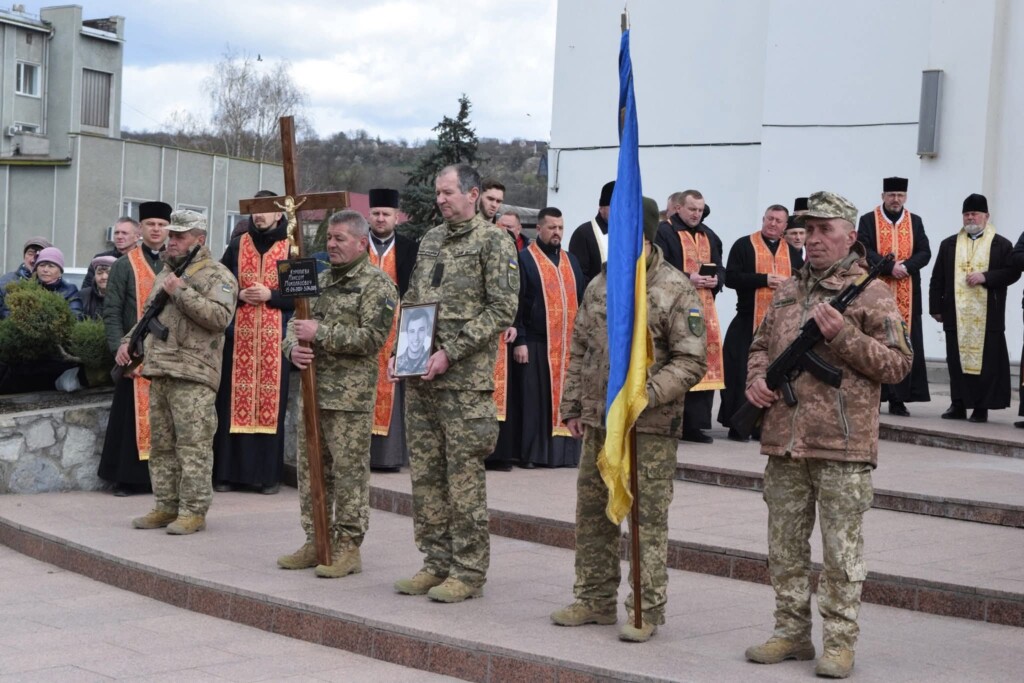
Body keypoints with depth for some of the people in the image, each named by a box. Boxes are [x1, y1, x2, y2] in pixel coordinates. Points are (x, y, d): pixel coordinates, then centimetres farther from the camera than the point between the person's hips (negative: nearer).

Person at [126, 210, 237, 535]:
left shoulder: (217, 275, -4)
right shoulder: (165, 273, 21)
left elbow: (220, 317, -19)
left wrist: (182, 292, -17)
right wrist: (128, 341, 14)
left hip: (193, 376, -8)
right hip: (159, 373, 8)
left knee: (193, 446, -7)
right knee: (161, 445, 11)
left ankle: (194, 511, -4)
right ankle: (166, 506, 17)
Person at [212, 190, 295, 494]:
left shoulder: (291, 249, 4)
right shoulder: (237, 246, 10)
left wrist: (270, 295, -12)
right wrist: (239, 295, -7)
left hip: (275, 337, -1)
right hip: (238, 335, 1)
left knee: (271, 402, -1)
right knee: (234, 402, 0)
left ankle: (268, 474, 5)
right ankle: (228, 472, 4)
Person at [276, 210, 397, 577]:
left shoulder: (377, 285, -6)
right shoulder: (321, 280, 18)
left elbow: (372, 337, -16)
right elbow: (296, 322, 19)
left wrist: (320, 334, -18)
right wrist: (294, 347, -4)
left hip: (351, 395, -8)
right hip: (313, 391, 8)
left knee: (349, 472, -3)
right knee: (311, 469, 12)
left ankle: (348, 547, 3)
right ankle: (316, 541, 21)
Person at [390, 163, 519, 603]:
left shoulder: (493, 241, -5)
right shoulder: (430, 241, 16)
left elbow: (502, 309, -12)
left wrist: (450, 353, -16)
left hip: (466, 379, -7)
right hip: (420, 379, 7)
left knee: (464, 476, -3)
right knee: (425, 475, 9)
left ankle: (469, 572, 4)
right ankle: (436, 563, 19)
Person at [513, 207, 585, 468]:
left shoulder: (571, 261, 16)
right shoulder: (525, 259, 0)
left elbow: (581, 300, 15)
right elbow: (516, 302, -6)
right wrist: (519, 340, -12)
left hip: (569, 343, 5)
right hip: (536, 342, -5)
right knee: (535, 399, -3)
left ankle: (565, 451, 10)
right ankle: (532, 453, 2)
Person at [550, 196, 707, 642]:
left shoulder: (676, 292, -7)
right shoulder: (600, 285, 11)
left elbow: (690, 363, -10)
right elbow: (579, 351, 18)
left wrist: (647, 393, -21)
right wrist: (572, 406, 14)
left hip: (650, 427, -6)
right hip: (598, 422, 6)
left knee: (648, 520, -2)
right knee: (593, 512, 12)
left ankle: (647, 610, 6)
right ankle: (595, 600, 24)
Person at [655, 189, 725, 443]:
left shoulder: (709, 236, 17)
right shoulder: (665, 232, -4)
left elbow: (721, 268, 18)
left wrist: (716, 281, -4)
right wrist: (687, 278, -19)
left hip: (704, 306, 7)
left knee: (705, 363, 4)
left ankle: (694, 424, 9)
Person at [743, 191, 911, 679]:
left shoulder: (871, 294, -3)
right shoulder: (787, 291, 15)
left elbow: (898, 364, -7)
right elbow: (761, 343, 25)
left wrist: (843, 335, -17)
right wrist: (756, 378, 5)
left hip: (843, 444, -6)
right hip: (785, 440, 6)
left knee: (841, 550, 0)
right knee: (785, 545, 12)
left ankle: (840, 642, 7)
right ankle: (791, 632, 22)